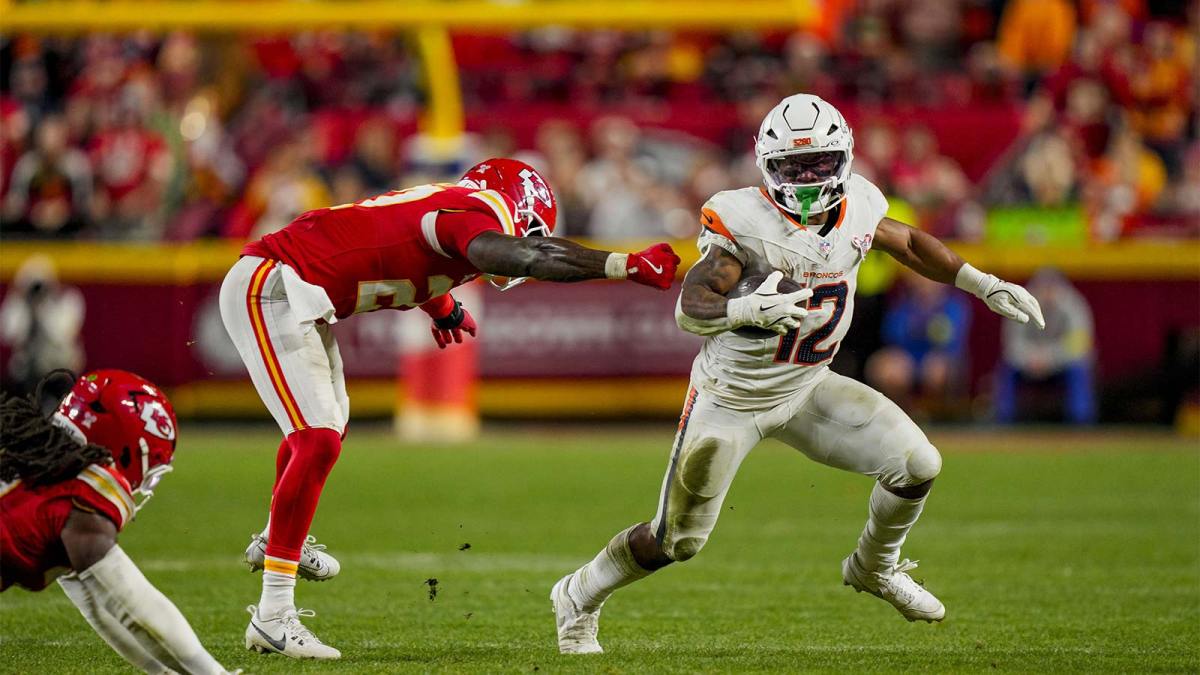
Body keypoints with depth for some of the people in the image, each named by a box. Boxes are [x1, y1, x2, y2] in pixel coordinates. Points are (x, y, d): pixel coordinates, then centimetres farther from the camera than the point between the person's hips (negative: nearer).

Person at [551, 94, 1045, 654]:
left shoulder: (857, 209, -10)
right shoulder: (746, 222, -28)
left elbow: (908, 244, 11)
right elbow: (690, 309, -36)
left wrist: (987, 286, 7)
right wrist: (749, 309, -56)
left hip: (806, 387, 5)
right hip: (732, 397, -5)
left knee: (918, 465, -6)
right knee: (676, 540, 2)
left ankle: (874, 569, 23)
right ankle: (579, 597, 30)